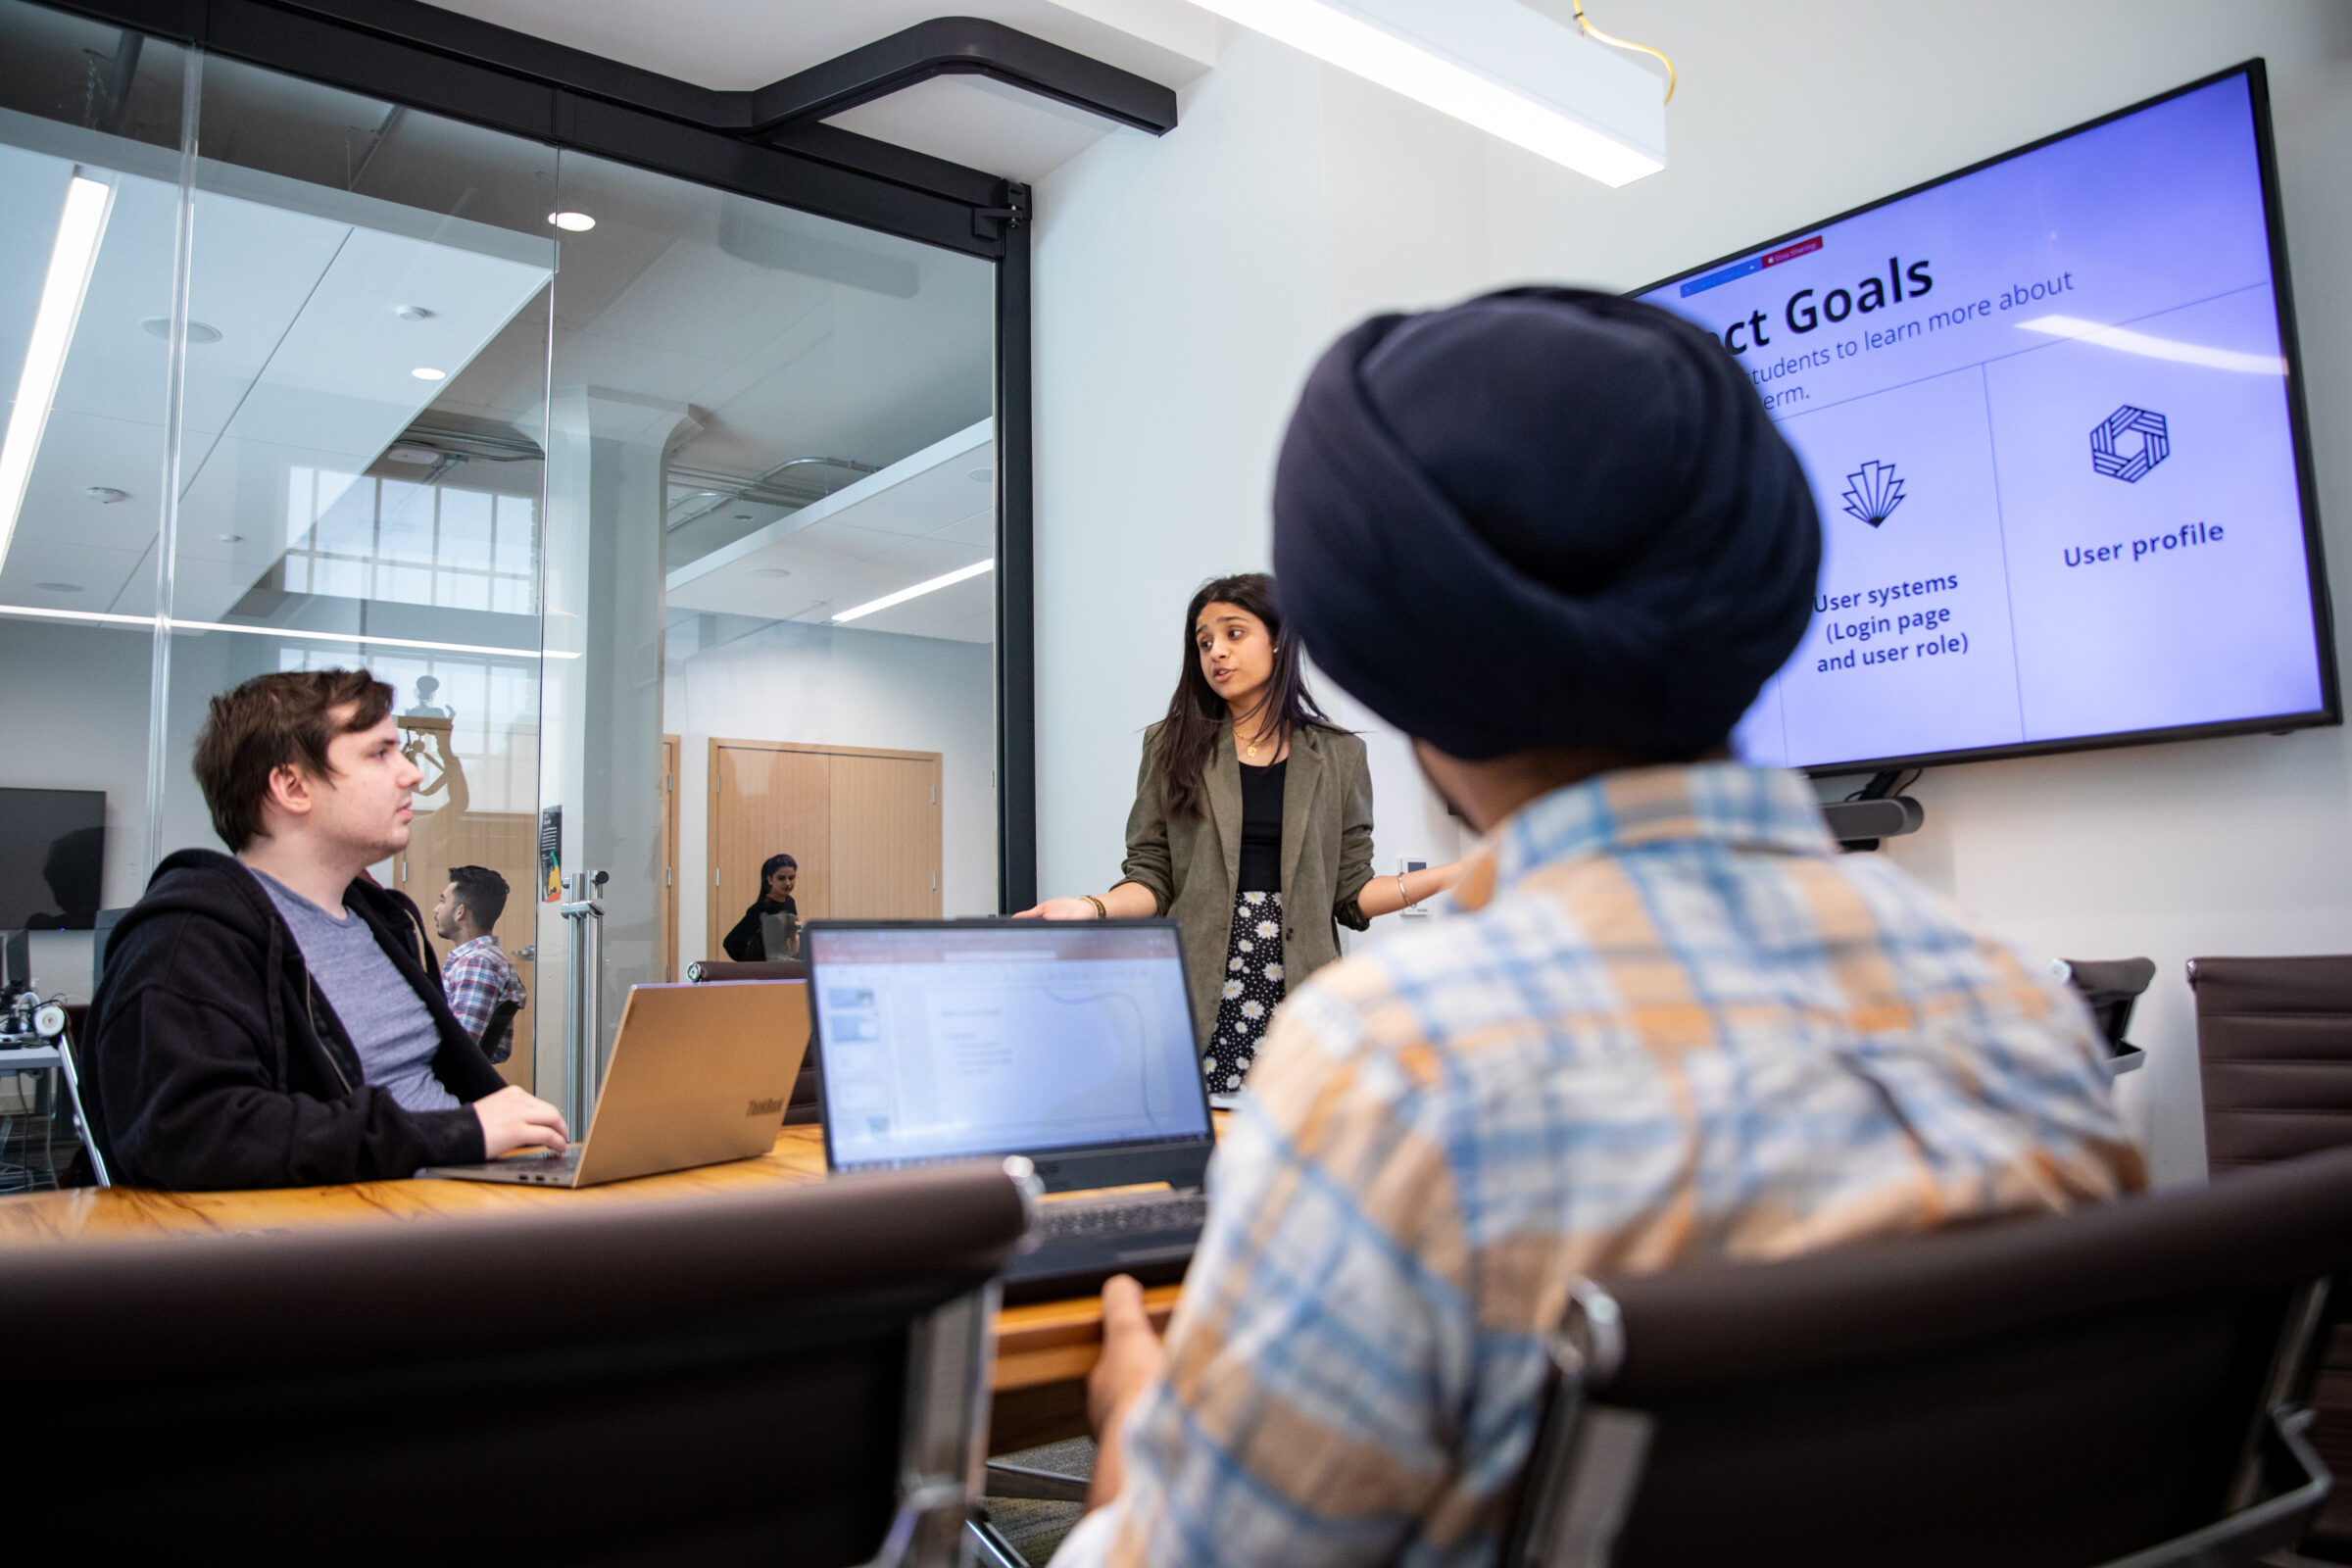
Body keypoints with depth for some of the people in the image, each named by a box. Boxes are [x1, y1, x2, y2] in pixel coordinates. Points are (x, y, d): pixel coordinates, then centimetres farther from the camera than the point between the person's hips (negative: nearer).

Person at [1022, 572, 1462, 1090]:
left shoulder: (1337, 756, 10)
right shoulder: (1172, 746, 9)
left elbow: (1350, 895, 8)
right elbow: (1152, 880, 5)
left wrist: (1454, 874, -3)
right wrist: (1093, 907, -14)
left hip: (1297, 990, 1)